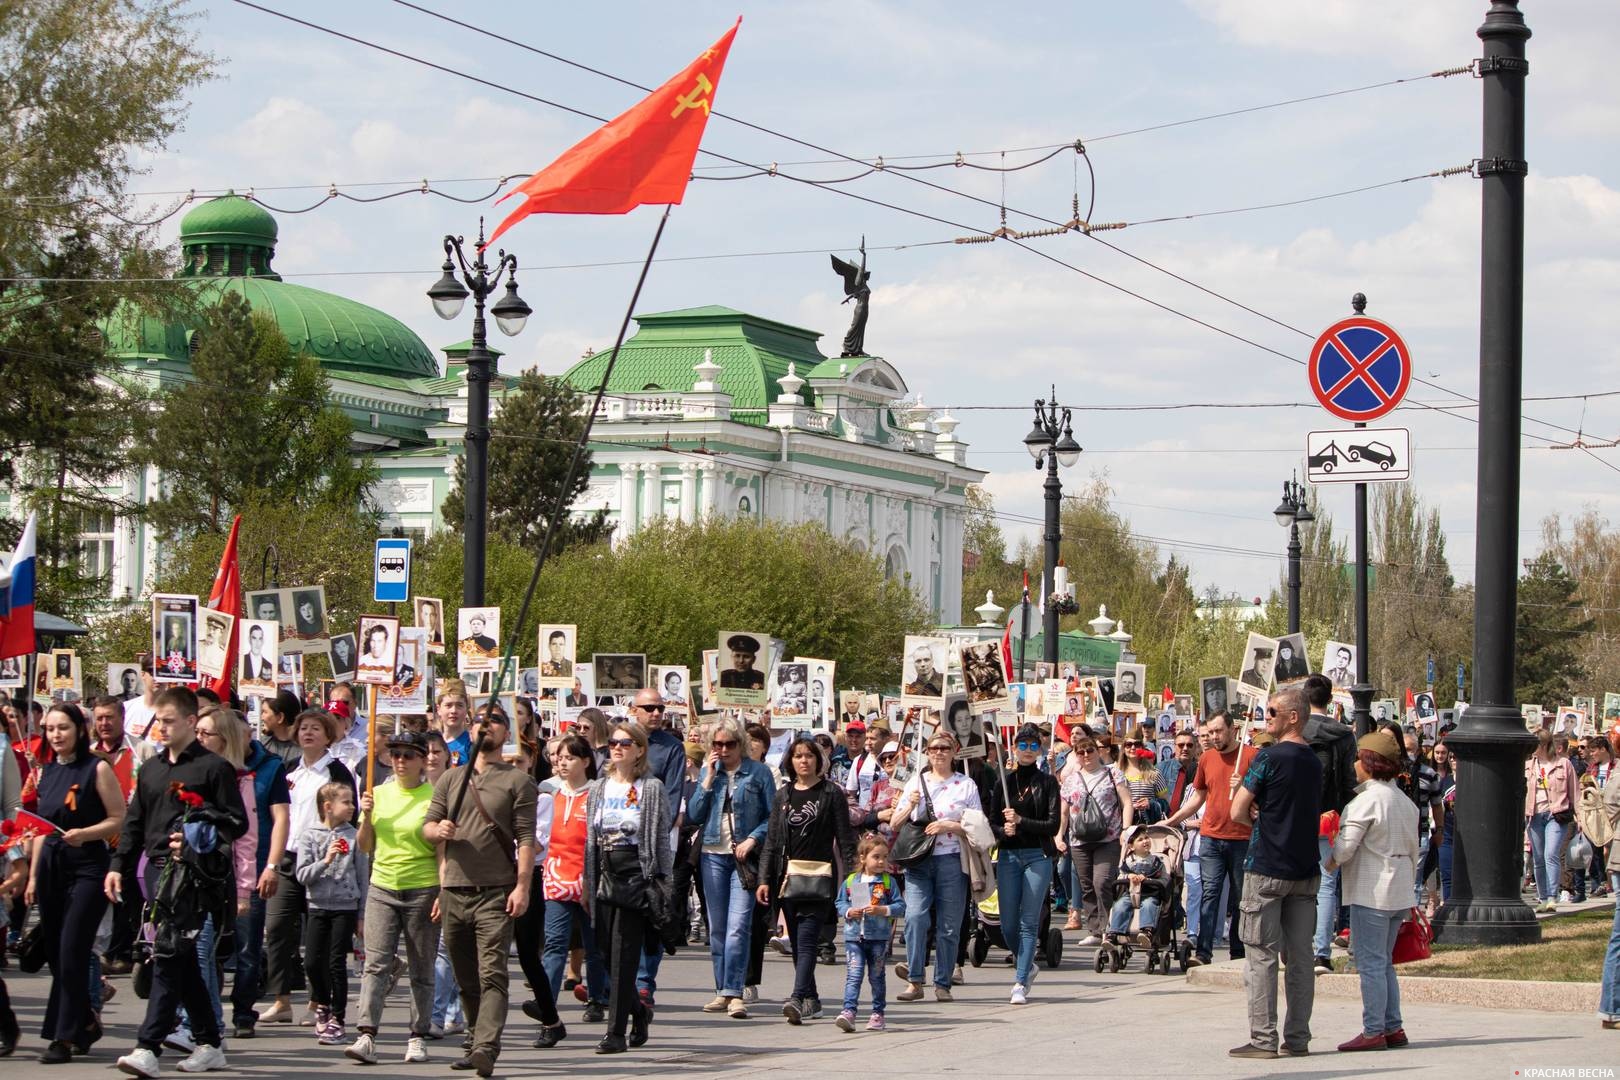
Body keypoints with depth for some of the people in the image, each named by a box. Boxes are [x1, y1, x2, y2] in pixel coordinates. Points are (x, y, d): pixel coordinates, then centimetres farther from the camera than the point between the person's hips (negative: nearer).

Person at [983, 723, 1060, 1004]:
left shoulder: (1047, 782, 3)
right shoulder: (1003, 782, 10)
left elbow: (1054, 824, -4)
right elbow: (991, 822, 9)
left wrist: (1021, 822, -14)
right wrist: (1004, 830, -12)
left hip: (1038, 856, -3)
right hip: (1008, 856, 3)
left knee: (1029, 922, -6)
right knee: (1008, 924, 2)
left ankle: (1021, 982, -3)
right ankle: (1026, 966, 28)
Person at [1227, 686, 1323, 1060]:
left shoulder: (1269, 757, -12)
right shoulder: (1315, 762, 11)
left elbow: (1238, 812, -11)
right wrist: (1265, 812, 4)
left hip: (1267, 869, -7)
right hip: (1305, 870, 7)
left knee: (1262, 955, -2)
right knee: (1299, 956, 7)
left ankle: (1263, 1038, -4)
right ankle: (1298, 1038, 8)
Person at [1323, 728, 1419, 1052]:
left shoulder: (1367, 800, -14)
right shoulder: (1405, 801, 13)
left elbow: (1346, 845, -18)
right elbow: (1413, 849, 18)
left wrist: (1328, 865, 1)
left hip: (1371, 891, -9)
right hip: (1399, 892, 9)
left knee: (1370, 963, -5)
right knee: (1384, 962, 15)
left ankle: (1374, 1031, -5)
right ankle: (1393, 1027, 14)